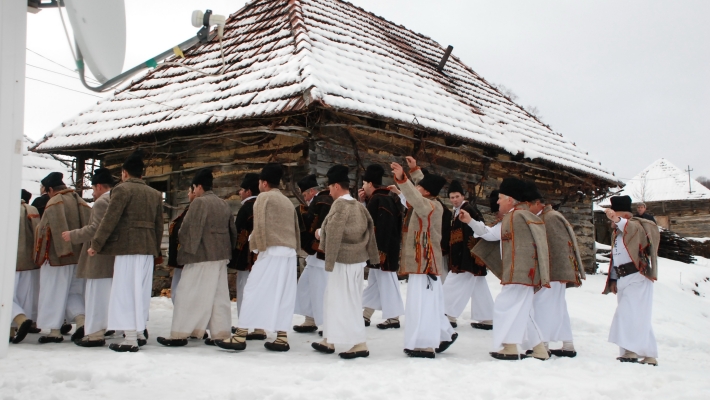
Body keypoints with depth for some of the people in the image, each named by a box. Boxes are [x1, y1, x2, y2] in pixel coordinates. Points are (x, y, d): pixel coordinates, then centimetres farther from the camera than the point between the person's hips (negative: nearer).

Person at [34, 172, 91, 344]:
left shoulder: (54, 203, -10)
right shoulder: (82, 203, 8)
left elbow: (58, 228, -23)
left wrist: (63, 250, -25)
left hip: (57, 258, -6)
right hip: (79, 257, 6)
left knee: (53, 294, 3)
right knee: (73, 292, 16)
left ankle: (54, 331, 6)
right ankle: (81, 320, -3)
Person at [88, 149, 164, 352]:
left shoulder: (123, 189, -6)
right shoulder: (155, 194, 13)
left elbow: (110, 220, -11)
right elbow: (159, 225, 15)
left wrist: (96, 245, -5)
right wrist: (155, 248, 22)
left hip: (127, 247, -6)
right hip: (147, 248, 7)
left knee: (126, 291, -3)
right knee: (141, 290, 14)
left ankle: (130, 339, -5)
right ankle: (140, 333, 20)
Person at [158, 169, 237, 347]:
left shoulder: (199, 202, -11)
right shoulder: (224, 204, 14)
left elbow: (188, 229, -14)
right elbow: (233, 231, 17)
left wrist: (186, 249, -1)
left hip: (201, 256, -8)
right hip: (221, 256, 8)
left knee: (190, 294, -3)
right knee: (219, 295, 10)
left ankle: (179, 334, -1)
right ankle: (221, 334, 10)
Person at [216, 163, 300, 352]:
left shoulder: (264, 197, -1)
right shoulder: (288, 201, 21)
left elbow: (260, 225, -12)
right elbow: (295, 228, 18)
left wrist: (258, 246, -3)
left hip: (272, 251, -7)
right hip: (289, 253, 7)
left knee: (254, 292, -5)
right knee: (282, 295, 8)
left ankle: (240, 336, -5)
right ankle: (281, 338, 6)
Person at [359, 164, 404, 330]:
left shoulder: (380, 200, -18)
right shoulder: (379, 199, 15)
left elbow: (383, 228, -25)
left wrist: (380, 251, -27)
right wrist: (363, 202, 11)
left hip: (384, 251, -11)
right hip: (379, 250, 11)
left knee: (387, 283, -4)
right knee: (374, 283, 15)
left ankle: (393, 318, 2)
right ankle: (365, 316, 23)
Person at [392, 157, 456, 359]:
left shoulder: (430, 206, -17)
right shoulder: (429, 204, 11)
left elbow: (415, 198, -38)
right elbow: (419, 190, 32)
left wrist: (402, 178, -49)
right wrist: (414, 169, 35)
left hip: (424, 262, -11)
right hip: (422, 262, 11)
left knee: (422, 303, -10)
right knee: (429, 302, 18)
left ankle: (424, 346, -9)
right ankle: (445, 334, 29)